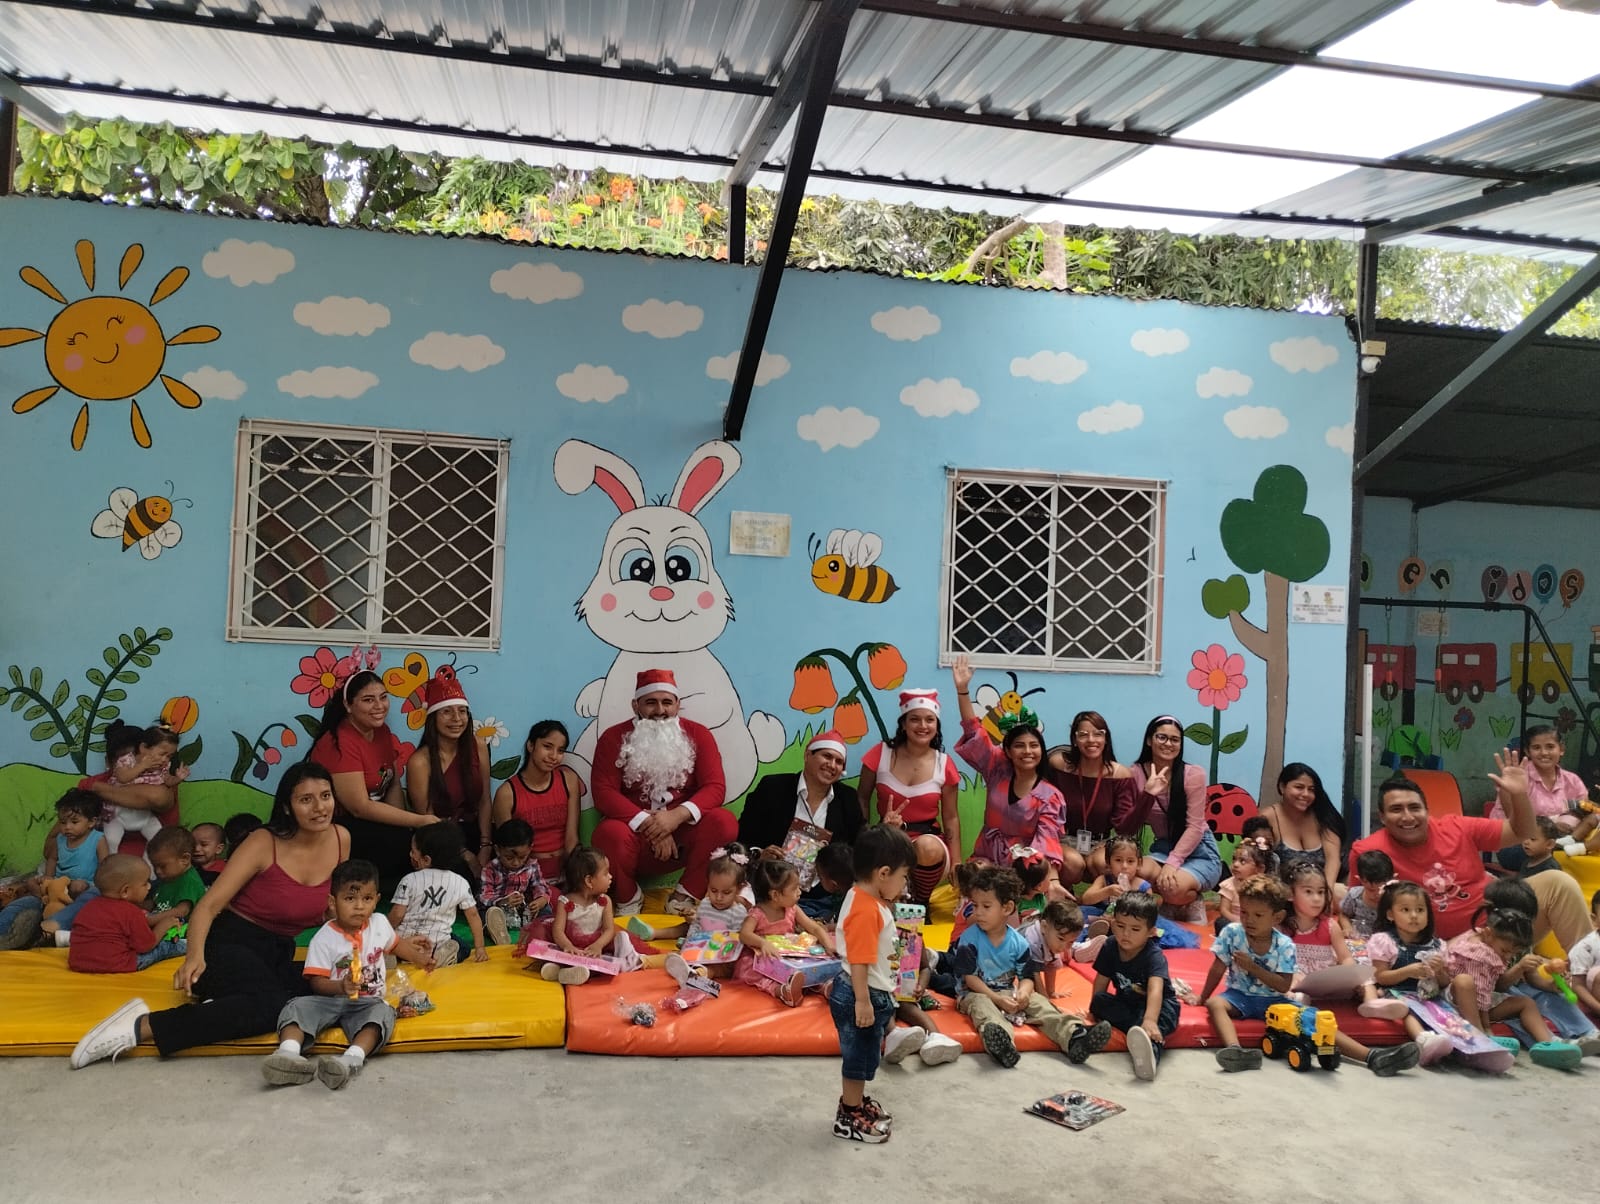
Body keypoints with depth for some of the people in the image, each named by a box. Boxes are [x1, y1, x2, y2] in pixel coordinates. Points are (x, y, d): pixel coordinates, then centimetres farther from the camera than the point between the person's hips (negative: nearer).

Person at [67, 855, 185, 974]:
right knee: (163, 946, 8)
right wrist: (163, 925, 8)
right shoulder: (131, 912, -14)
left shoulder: (91, 905, 11)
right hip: (113, 966, -8)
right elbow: (147, 945, -7)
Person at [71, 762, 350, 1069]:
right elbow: (208, 905, -19)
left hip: (279, 955, 5)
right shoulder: (264, 843, -13)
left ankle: (222, 1004, -10)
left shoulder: (340, 839, -1)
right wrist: (194, 956, -36)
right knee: (272, 1006, -35)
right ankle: (143, 1025, -26)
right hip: (232, 943, -5)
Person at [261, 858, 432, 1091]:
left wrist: (419, 956, 31)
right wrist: (341, 987, -30)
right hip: (330, 999, -1)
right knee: (298, 1006, -28)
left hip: (368, 1001, 1)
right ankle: (289, 1052, -54)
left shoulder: (379, 924, 6)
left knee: (382, 1013, -32)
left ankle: (352, 1059, -57)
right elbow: (316, 982, -12)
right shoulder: (324, 939, -7)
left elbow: (395, 944, 29)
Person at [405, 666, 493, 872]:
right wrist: (464, 855, -13)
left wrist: (485, 846, -9)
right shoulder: (420, 762, -13)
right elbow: (427, 819, -9)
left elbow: (484, 801, 2)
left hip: (473, 830, 4)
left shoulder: (478, 746, -1)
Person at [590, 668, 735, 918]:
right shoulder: (613, 738, -2)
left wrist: (678, 816, -27)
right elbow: (604, 793, -11)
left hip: (683, 834, 1)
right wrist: (648, 824, -24)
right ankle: (628, 900, -5)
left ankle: (685, 896, -10)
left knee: (724, 821, -27)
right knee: (609, 833, -34)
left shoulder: (698, 734, 0)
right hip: (636, 835, -1)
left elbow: (715, 788, -8)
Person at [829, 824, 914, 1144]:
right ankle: (849, 1118, 23)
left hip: (873, 993, 10)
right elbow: (858, 962, -28)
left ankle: (855, 1102, 43)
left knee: (864, 1055, 25)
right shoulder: (866, 911, -28)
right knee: (859, 1056, 7)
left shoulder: (867, 899, 4)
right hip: (862, 996, -10)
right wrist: (863, 1001, -25)